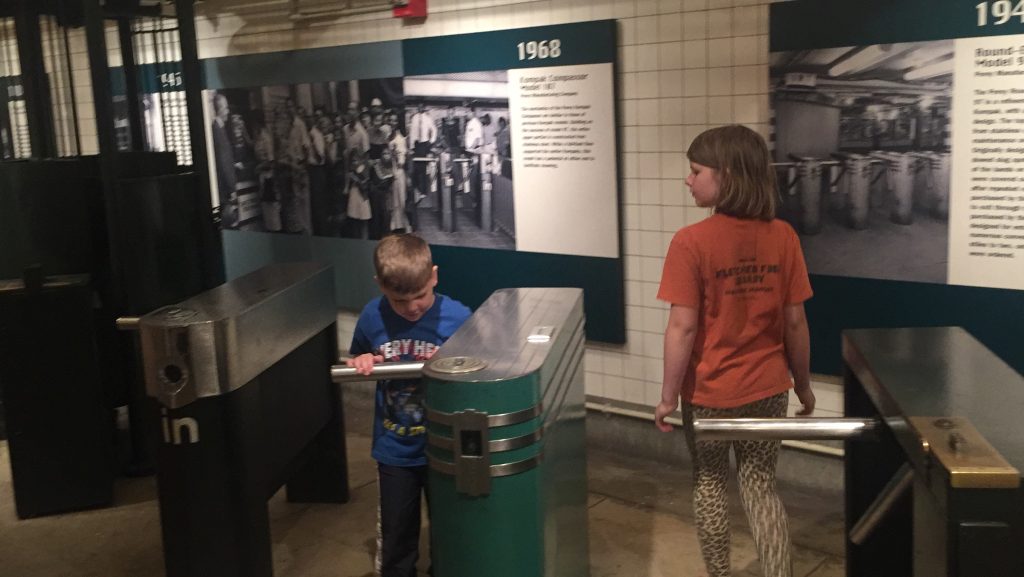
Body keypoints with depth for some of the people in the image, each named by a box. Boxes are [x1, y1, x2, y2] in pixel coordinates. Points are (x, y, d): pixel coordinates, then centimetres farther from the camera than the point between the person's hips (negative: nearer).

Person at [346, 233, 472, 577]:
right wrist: (360, 364, -15)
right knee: (395, 543, 16)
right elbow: (355, 364, 7)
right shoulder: (372, 317, -9)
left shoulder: (457, 317, -17)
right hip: (394, 451, 2)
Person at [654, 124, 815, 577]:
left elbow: (683, 327, -18)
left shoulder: (691, 242, -18)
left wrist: (668, 396, -8)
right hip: (768, 389, 3)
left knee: (709, 484, 18)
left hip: (708, 393, -3)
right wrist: (803, 384, 12)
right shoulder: (782, 237, -5)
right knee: (761, 486, 17)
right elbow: (795, 322, -1)